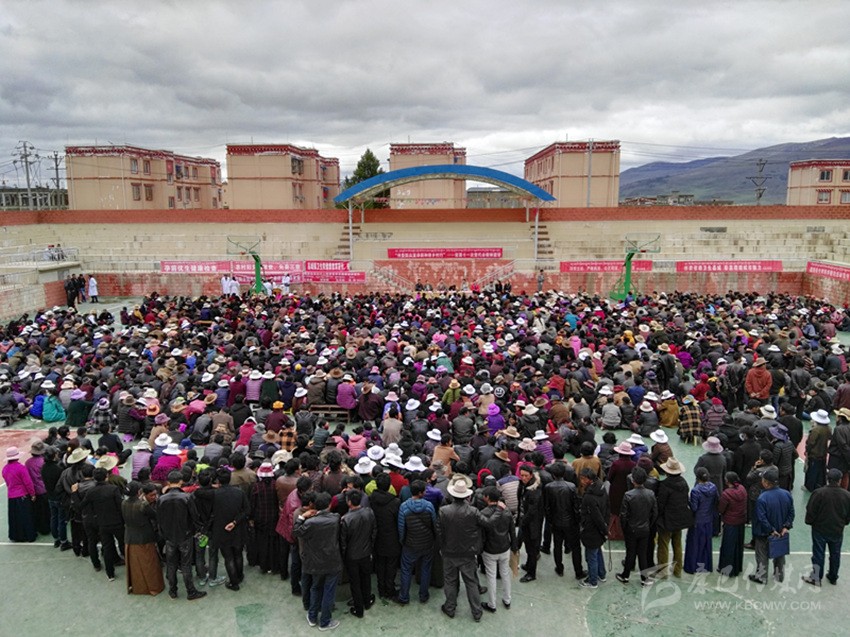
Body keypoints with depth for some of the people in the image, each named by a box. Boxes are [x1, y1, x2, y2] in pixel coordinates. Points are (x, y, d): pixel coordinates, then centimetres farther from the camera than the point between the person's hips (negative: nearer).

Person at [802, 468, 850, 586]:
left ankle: (816, 577, 19)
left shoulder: (819, 493, -22)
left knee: (818, 554, 9)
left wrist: (809, 522, 3)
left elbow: (810, 511, -16)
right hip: (838, 531, 3)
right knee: (835, 554, 19)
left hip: (820, 529, -3)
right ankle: (833, 577, 33)